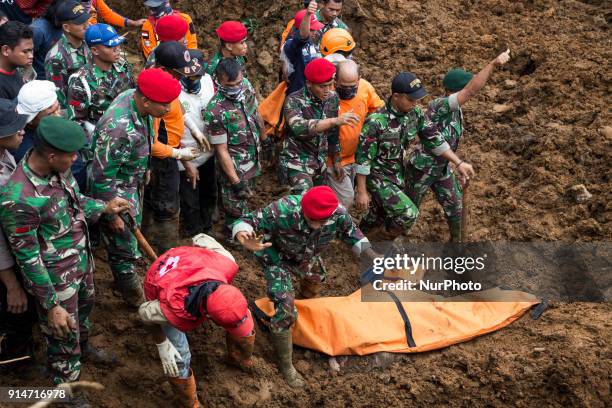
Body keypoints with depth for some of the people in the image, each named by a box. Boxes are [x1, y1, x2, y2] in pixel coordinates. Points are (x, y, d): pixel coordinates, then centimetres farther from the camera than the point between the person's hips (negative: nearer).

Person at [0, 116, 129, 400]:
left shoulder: (58, 169, -13)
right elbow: (28, 259, -26)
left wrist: (105, 208, 4)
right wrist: (52, 306, -21)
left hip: (82, 259, 8)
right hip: (56, 279, -8)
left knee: (85, 305, 34)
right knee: (64, 337, 12)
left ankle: (83, 347, 64)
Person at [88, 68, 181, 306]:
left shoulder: (134, 97, -15)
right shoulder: (119, 130, -41)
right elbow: (102, 177, -30)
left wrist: (143, 171, 20)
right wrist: (112, 214, -19)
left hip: (132, 184, 9)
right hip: (116, 192, -9)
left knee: (132, 234, 29)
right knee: (125, 248, 12)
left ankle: (125, 279, 53)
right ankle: (137, 300, 35)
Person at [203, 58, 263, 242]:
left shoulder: (246, 86, -12)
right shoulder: (215, 111, -31)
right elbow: (222, 150, -23)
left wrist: (264, 137, 22)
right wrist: (236, 182, -21)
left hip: (253, 162, 7)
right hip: (234, 167, -7)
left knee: (247, 197, 27)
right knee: (236, 211, 8)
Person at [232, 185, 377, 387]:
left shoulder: (339, 215, -33)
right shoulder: (283, 211, -45)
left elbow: (351, 233, -10)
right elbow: (247, 221, -37)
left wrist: (374, 256, -21)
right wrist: (244, 238, -61)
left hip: (307, 257, 5)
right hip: (278, 257, -5)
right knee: (285, 310, -17)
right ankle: (285, 365, 4)